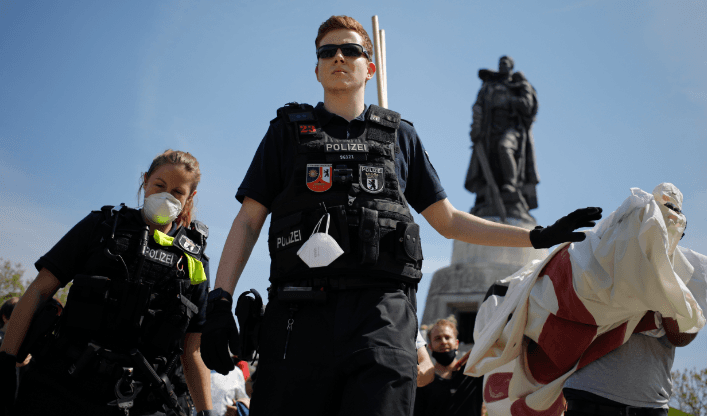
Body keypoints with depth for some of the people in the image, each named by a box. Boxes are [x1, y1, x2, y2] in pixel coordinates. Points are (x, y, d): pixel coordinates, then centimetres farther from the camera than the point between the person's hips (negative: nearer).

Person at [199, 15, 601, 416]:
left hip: (383, 309, 1)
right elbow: (249, 220, 11)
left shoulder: (400, 135, 22)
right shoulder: (288, 130, 18)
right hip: (301, 308, 0)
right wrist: (220, 301, -3)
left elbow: (447, 220, 22)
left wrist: (538, 236, 14)